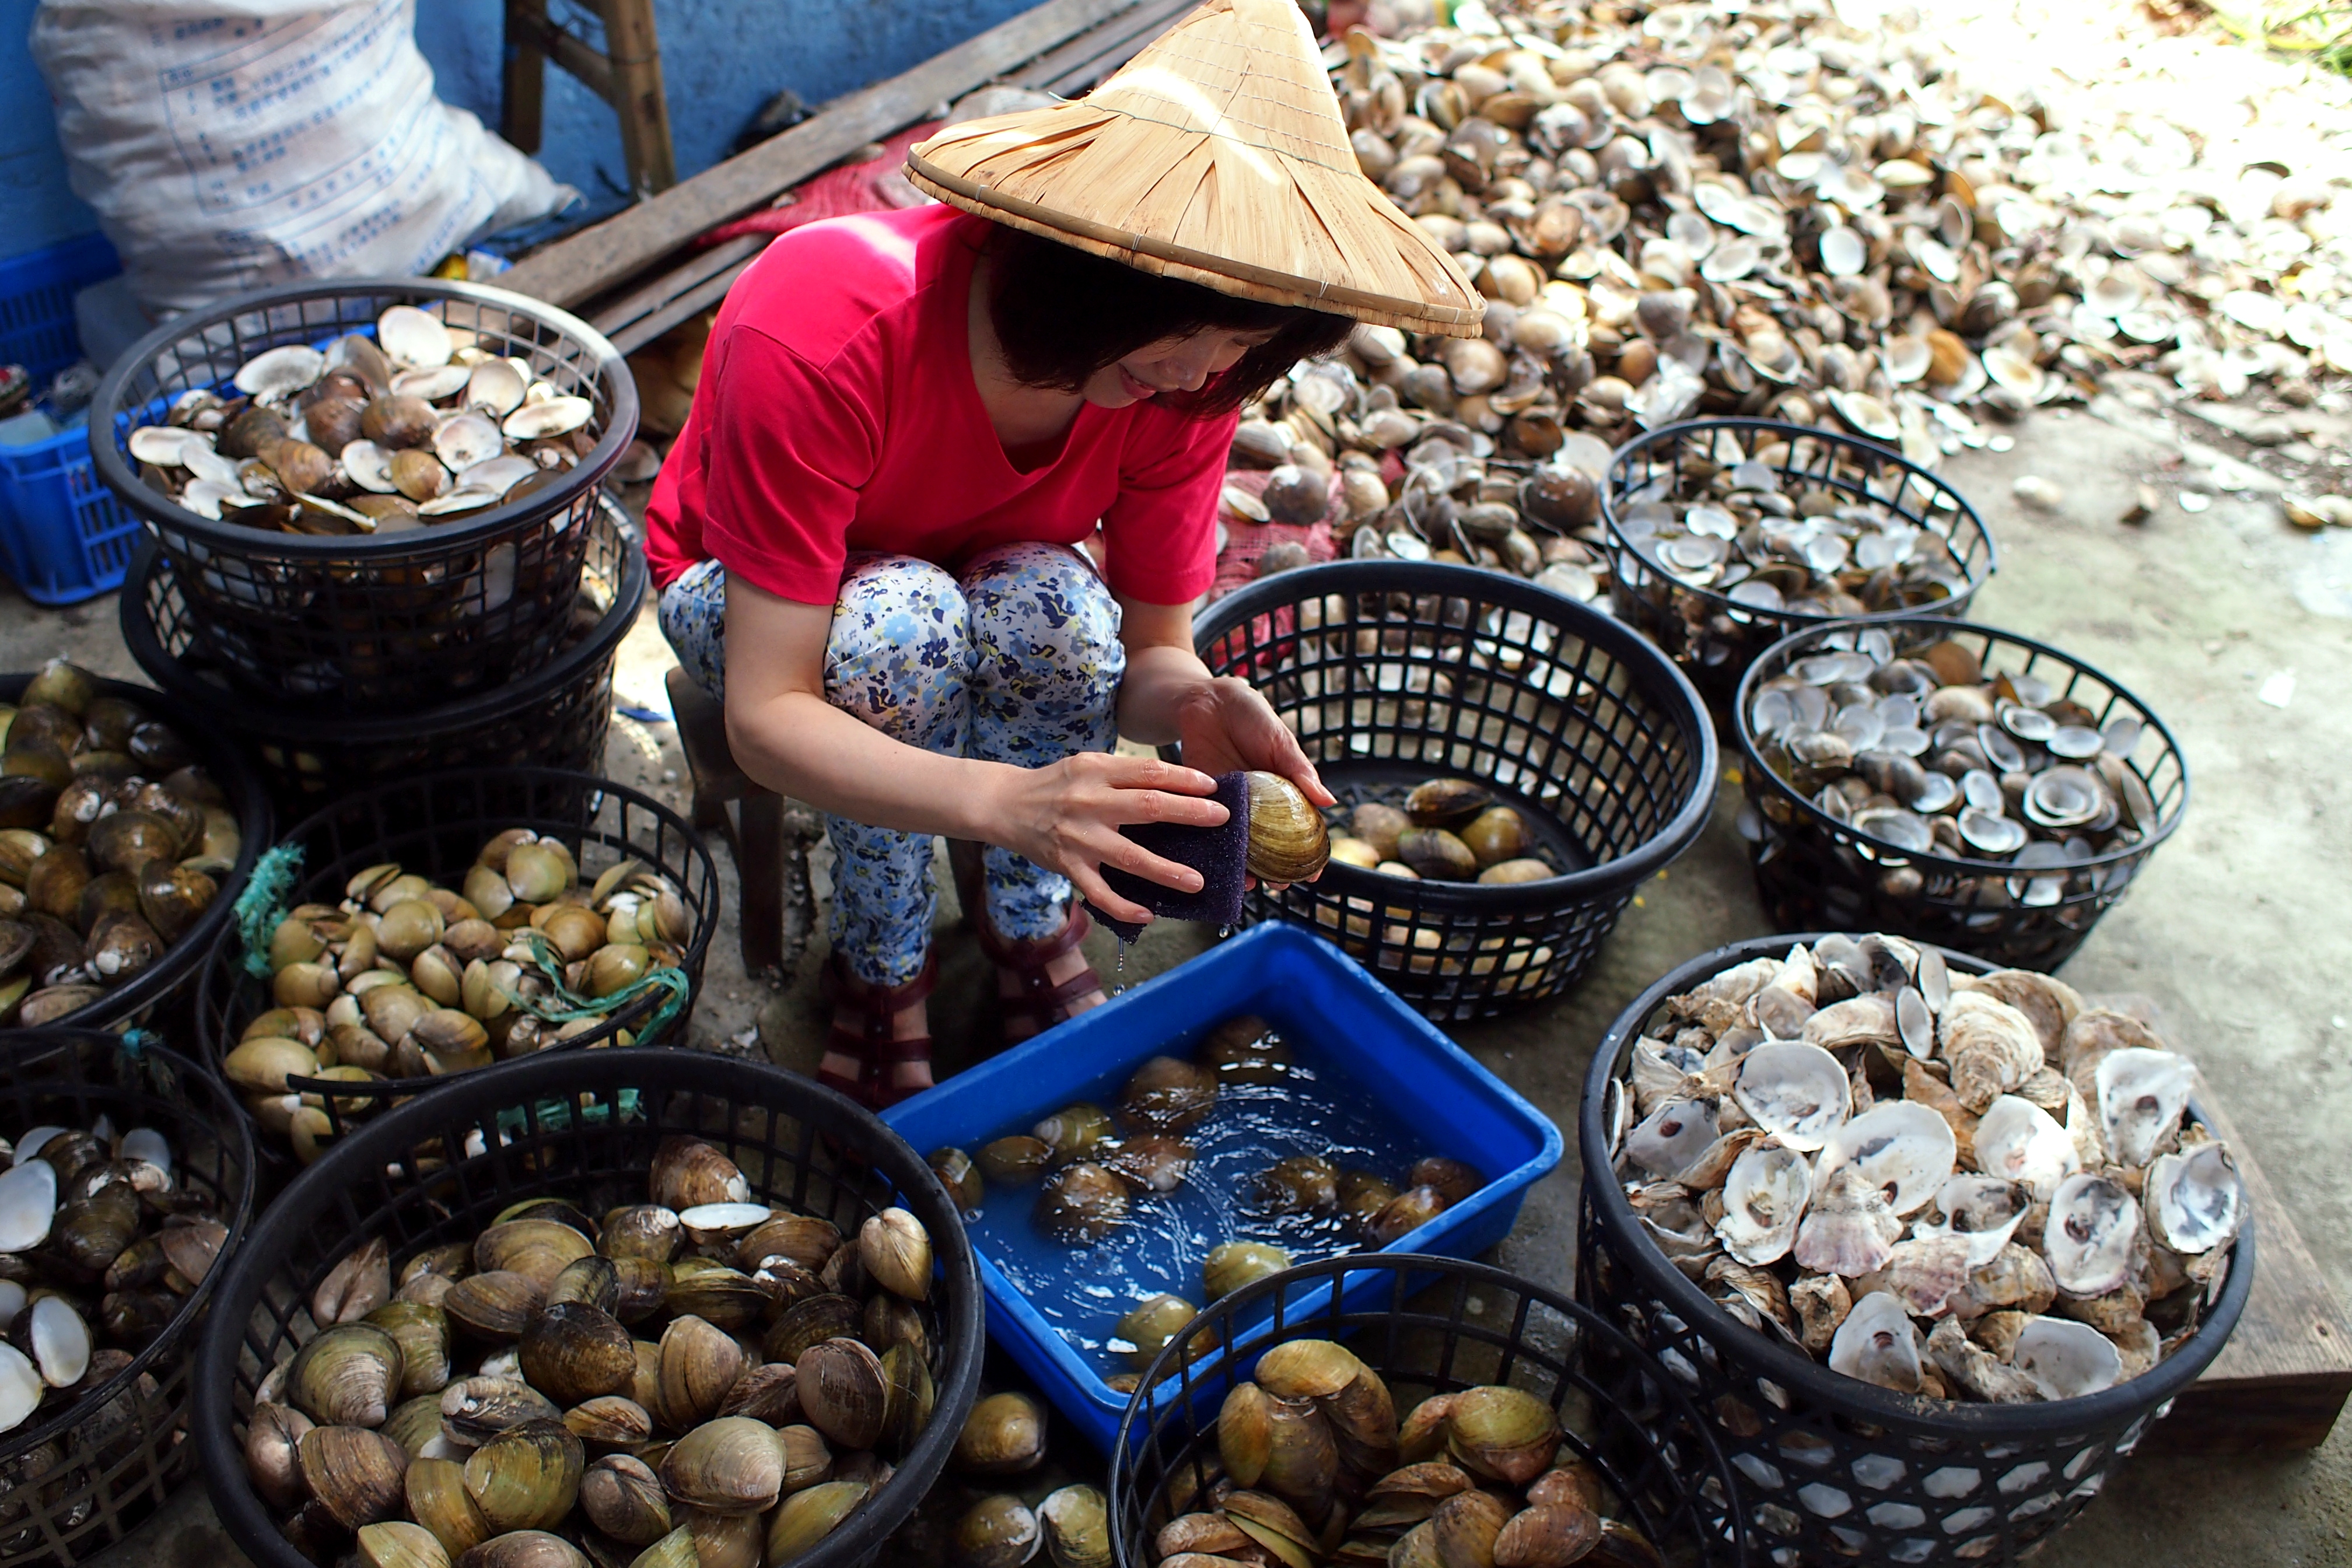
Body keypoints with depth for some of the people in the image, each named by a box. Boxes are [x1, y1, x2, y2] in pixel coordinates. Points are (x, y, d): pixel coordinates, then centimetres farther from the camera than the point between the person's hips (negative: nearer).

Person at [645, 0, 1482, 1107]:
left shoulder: (1186, 376, -25)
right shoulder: (821, 339, -39)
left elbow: (1155, 644, -16)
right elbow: (764, 718, -40)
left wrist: (1189, 701, -42)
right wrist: (1008, 801, -58)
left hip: (1004, 573, 3)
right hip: (746, 591, -3)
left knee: (1063, 617, -32)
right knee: (903, 625, -37)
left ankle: (1026, 920, -5)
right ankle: (881, 966, -11)